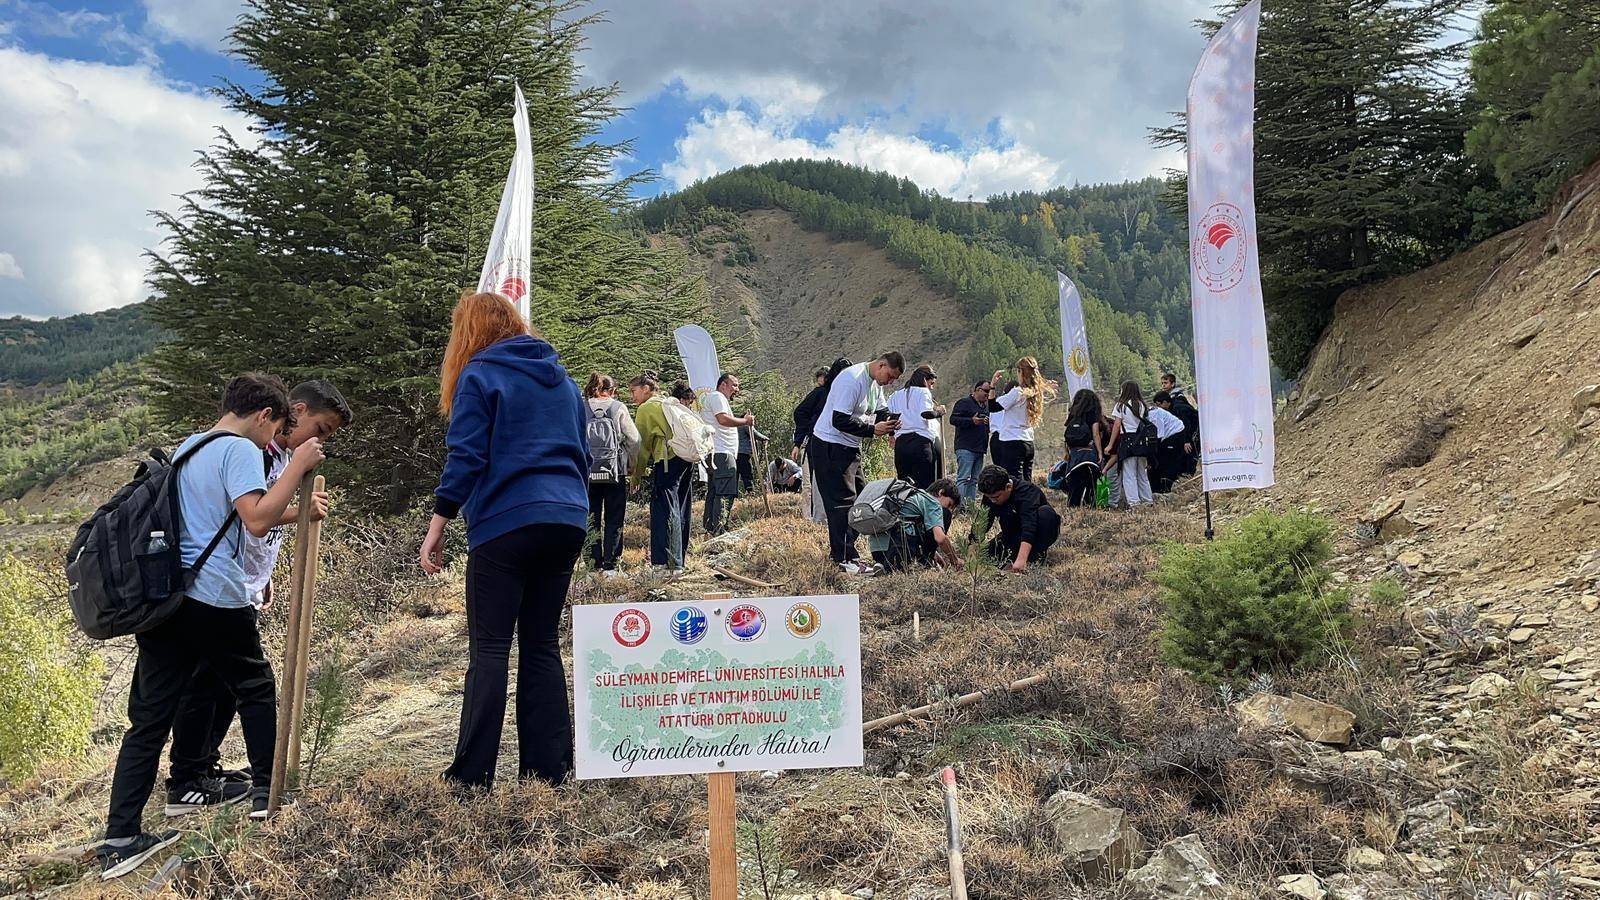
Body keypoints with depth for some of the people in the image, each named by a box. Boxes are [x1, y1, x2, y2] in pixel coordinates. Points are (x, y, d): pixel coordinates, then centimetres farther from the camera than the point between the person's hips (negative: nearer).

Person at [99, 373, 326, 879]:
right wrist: (298, 465, -15)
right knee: (255, 690, 15)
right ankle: (265, 791, 25)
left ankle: (120, 840, 6)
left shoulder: (187, 448, 21)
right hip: (215, 601, -8)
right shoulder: (240, 450, -9)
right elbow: (257, 522, -21)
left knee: (149, 718, 7)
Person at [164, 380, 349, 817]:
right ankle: (185, 786, 6)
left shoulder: (286, 457, 14)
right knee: (205, 683, -3)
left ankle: (204, 767, 28)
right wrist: (300, 511, -37)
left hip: (246, 591, 10)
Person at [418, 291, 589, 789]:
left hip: (506, 524, -6)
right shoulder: (561, 376, 18)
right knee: (542, 643, 10)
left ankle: (473, 774, 0)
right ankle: (548, 765, 11)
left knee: (490, 647, -1)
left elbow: (465, 458, -8)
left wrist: (436, 530, -4)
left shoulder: (479, 375, 0)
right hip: (568, 522, 6)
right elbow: (581, 453, 21)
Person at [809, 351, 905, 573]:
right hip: (830, 448, -10)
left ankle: (838, 549, 22)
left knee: (858, 498, 13)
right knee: (842, 502, -9)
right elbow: (840, 420, -27)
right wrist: (872, 429, -27)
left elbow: (880, 411, 13)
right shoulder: (852, 380, -23)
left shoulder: (876, 383, 8)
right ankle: (847, 559, -6)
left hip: (851, 447, 10)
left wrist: (888, 422, -10)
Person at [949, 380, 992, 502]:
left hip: (980, 449, 8)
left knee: (974, 480, 8)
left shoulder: (986, 405, 22)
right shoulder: (964, 402, -3)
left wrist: (989, 423, 10)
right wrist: (971, 421, -22)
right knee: (963, 478, -12)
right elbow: (953, 419, -14)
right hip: (966, 448, -8)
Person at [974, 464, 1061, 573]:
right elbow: (983, 526, -11)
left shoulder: (1027, 491, -32)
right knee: (991, 551, -21)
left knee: (1046, 512, -35)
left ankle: (1036, 557, -23)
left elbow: (1029, 527, -44)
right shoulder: (991, 496, -14)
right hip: (1015, 535, 4)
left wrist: (1021, 560, -54)